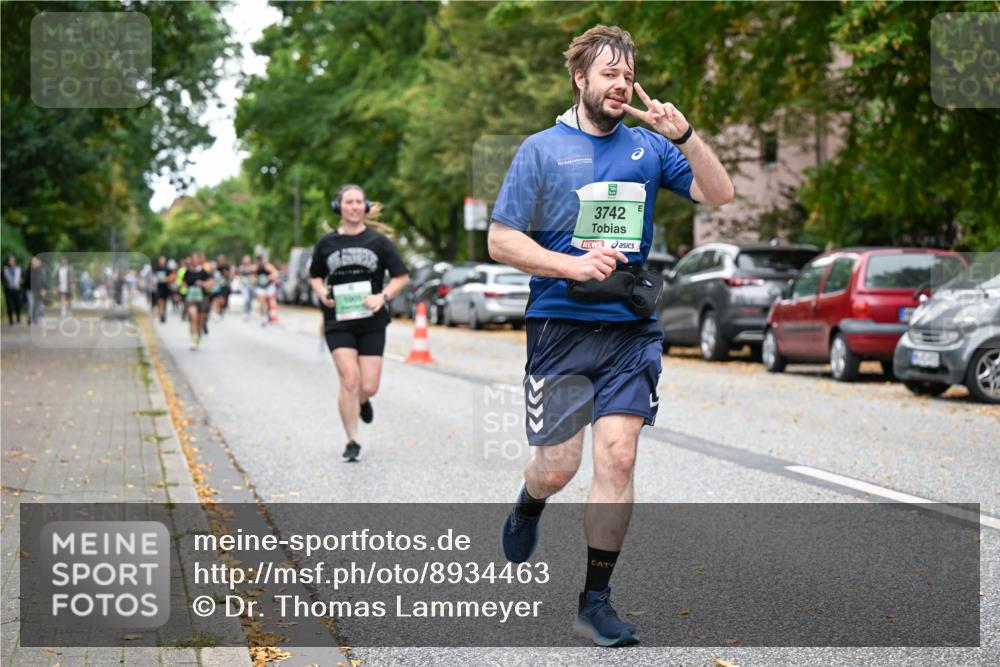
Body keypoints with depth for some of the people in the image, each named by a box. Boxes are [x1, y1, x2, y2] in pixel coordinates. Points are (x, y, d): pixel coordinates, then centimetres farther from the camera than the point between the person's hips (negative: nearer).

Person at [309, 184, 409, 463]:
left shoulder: (378, 241, 1)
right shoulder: (327, 243, 4)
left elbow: (402, 276, 5)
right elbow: (315, 276, 18)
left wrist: (382, 296, -12)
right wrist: (322, 294, -3)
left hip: (371, 322, 0)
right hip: (338, 322, 0)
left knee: (368, 386, -3)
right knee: (349, 380, -13)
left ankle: (363, 402, 36)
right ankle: (352, 442, 0)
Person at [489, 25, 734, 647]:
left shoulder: (649, 146, 9)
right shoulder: (542, 149, 0)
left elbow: (719, 195, 2)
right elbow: (501, 241, -2)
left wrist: (685, 136, -13)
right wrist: (573, 266, -15)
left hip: (631, 327, 2)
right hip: (561, 326, -2)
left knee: (617, 460, -6)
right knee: (557, 467, 0)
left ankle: (596, 600, 4)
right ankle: (528, 508, 38)